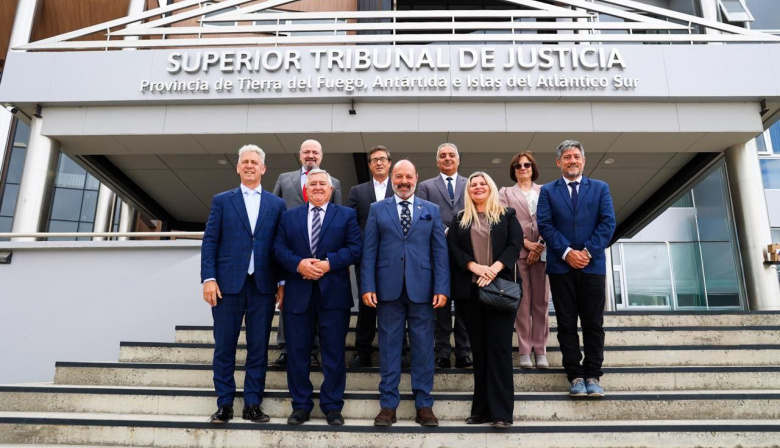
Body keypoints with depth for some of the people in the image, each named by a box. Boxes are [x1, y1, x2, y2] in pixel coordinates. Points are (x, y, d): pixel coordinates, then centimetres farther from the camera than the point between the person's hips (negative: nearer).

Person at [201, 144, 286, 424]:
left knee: (258, 347, 5)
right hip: (228, 283, 0)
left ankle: (252, 405, 14)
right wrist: (208, 278, -7)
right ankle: (224, 404, 16)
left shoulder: (277, 204, 10)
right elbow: (210, 241, 2)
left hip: (263, 285, 1)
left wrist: (282, 282, 2)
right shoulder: (222, 201, 8)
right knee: (224, 346, 4)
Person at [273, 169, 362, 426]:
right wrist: (298, 264, -15)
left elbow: (355, 248, -3)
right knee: (297, 352, 6)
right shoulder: (289, 216, 14)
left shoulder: (346, 215, 8)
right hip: (298, 293, 2)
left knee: (334, 353, 4)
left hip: (334, 293, -1)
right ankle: (301, 405, 20)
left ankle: (332, 406, 17)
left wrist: (329, 263, -16)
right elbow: (279, 248, 3)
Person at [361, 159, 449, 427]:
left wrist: (441, 289, -4)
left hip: (422, 289, 1)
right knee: (388, 347, 6)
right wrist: (367, 287, -6)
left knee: (423, 348, 5)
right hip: (388, 289, 0)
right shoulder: (377, 209, 8)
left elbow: (440, 252, 5)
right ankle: (388, 405, 15)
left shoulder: (432, 210, 10)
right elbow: (369, 251, 3)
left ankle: (424, 405, 16)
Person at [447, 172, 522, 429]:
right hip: (469, 289, 2)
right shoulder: (459, 219, 14)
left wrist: (494, 268, -16)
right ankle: (482, 409, 12)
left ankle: (501, 411, -2)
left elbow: (515, 245, -1)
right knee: (479, 348, 6)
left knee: (499, 346, -5)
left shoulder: (507, 215, 10)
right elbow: (453, 248, 3)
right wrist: (475, 267, -13)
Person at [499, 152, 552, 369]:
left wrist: (540, 246, -8)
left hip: (543, 251, 1)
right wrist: (527, 243, -9)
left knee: (541, 302, 2)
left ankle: (540, 350, 8)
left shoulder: (545, 191, 14)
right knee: (522, 302, -1)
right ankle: (525, 350, 4)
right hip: (517, 252, -1)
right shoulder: (506, 193, 13)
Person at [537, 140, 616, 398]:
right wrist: (567, 252, -13)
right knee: (567, 324, 3)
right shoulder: (548, 191, 9)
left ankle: (592, 376, 12)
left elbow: (608, 223, 1)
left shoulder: (600, 188, 11)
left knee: (593, 324, 3)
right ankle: (575, 376, 11)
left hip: (592, 265, 1)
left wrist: (588, 251, -10)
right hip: (561, 266, 0)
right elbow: (544, 225, -2)